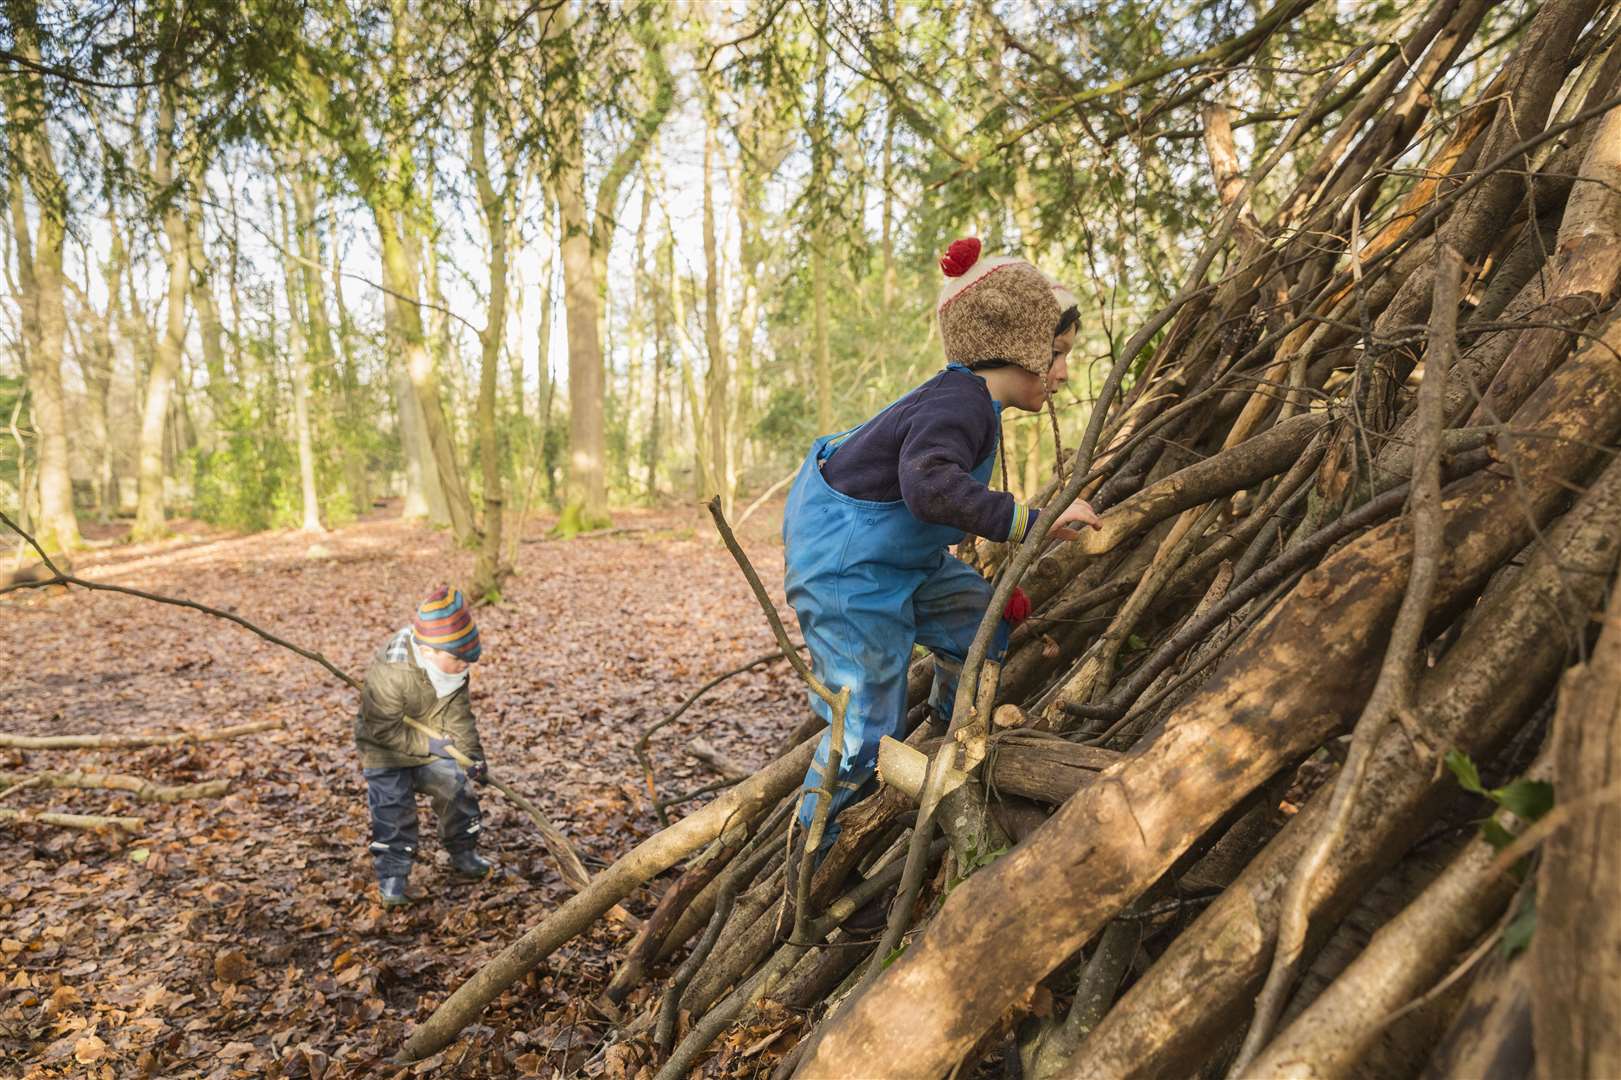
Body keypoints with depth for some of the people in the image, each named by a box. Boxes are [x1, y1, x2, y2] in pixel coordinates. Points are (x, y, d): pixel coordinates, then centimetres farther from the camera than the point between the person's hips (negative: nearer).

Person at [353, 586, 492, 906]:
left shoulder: (452, 666, -15)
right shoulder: (389, 672, -35)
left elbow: (459, 714, -6)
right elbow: (384, 729, -27)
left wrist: (472, 753, -14)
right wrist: (429, 744, -26)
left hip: (435, 745, 6)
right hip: (387, 749, -5)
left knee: (457, 793, 6)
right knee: (393, 812, -7)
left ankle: (464, 855, 25)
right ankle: (391, 877, 10)